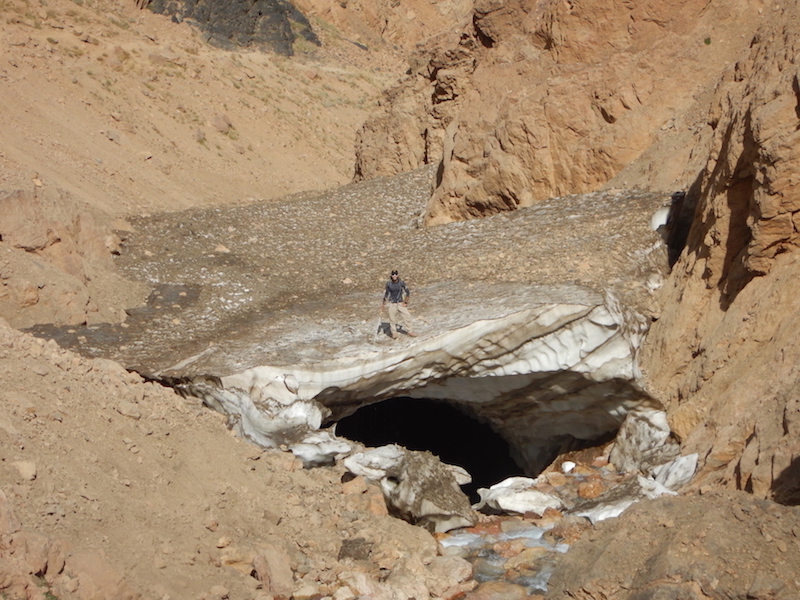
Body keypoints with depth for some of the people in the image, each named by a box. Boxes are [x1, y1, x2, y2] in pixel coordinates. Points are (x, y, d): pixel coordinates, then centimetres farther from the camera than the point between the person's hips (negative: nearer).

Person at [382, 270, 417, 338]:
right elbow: (386, 293, 7)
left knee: (407, 316, -2)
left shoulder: (401, 283, -9)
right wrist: (383, 304, 12)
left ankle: (409, 331, 14)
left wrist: (405, 302, -1)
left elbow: (408, 292, 1)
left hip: (400, 303, 1)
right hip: (392, 304, 0)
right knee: (392, 318, 1)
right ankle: (393, 332, 19)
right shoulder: (389, 283, -7)